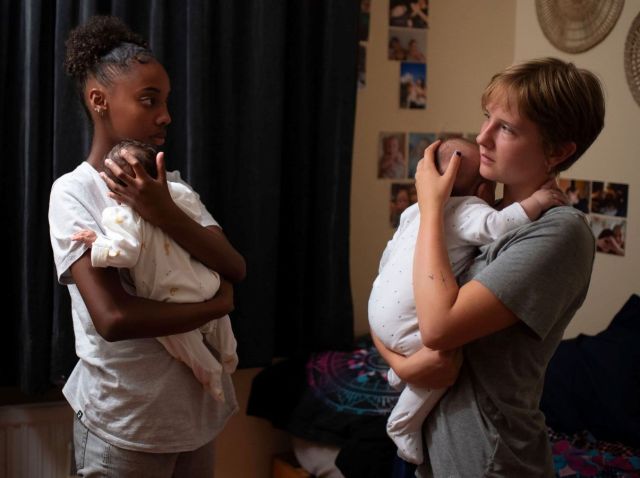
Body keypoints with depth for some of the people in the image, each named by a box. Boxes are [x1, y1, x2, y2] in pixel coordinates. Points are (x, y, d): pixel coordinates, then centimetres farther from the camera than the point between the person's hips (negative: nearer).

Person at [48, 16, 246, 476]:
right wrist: (218, 303, -13)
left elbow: (236, 269, -8)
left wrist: (165, 214, -23)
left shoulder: (171, 185, 5)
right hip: (125, 425, -5)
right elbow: (113, 317, -25)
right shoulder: (74, 192, -14)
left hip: (197, 407, 6)